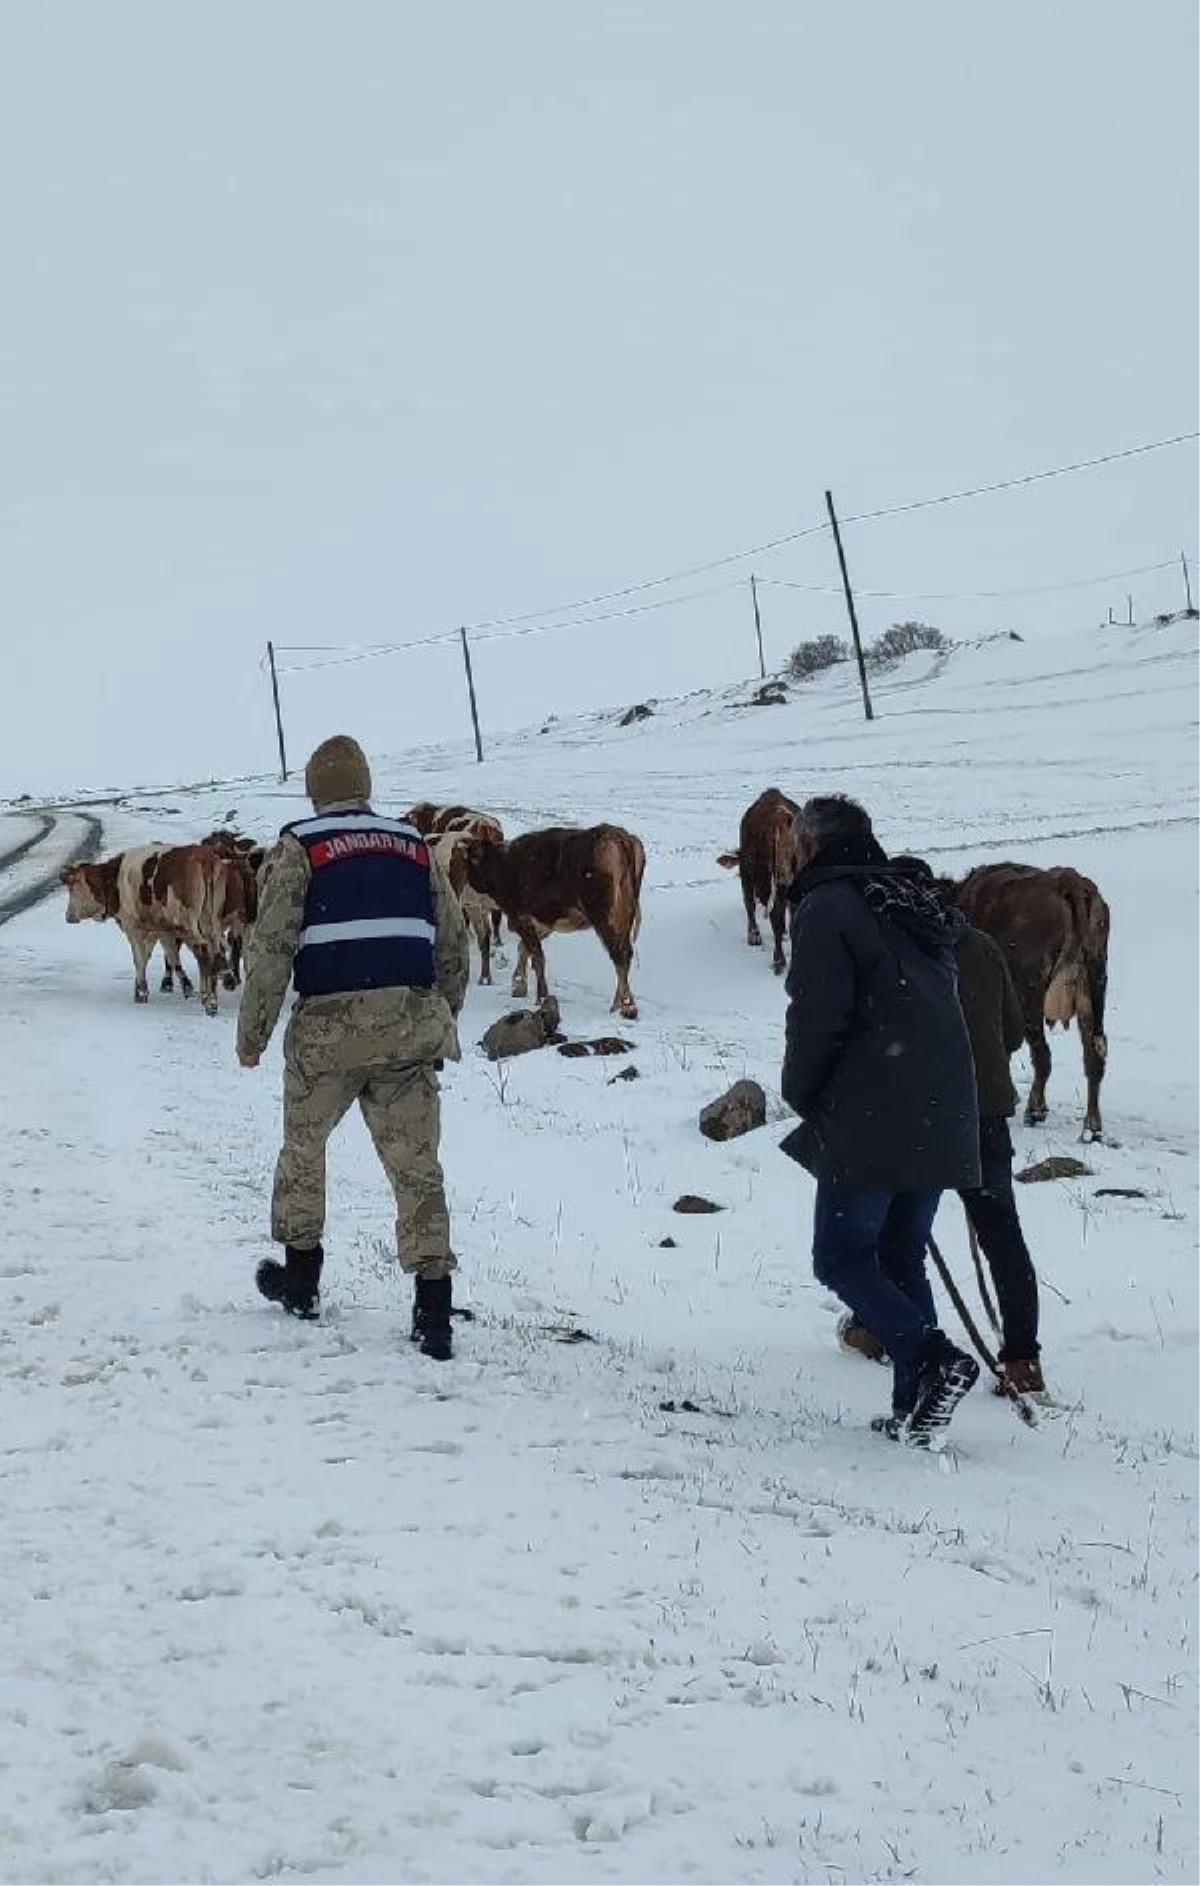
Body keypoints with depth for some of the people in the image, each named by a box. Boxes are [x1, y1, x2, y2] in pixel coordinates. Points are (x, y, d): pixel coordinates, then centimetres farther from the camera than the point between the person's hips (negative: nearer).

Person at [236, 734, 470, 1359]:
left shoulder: (298, 849, 1)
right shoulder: (415, 847, 13)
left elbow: (271, 948, -6)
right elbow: (454, 948, 14)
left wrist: (252, 1033, 1)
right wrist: (440, 1025, 25)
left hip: (329, 1026, -2)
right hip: (409, 1027, 3)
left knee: (304, 1145, 20)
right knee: (416, 1163, 3)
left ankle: (299, 1274, 29)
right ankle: (433, 1307, -5)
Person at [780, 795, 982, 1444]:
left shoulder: (825, 908, -6)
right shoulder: (915, 908, 19)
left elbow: (817, 1017, -14)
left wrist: (801, 1095, 3)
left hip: (869, 1123, -8)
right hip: (941, 1121, 8)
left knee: (842, 1257, -1)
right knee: (902, 1260, 13)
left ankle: (932, 1360, -18)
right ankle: (916, 1404, 7)